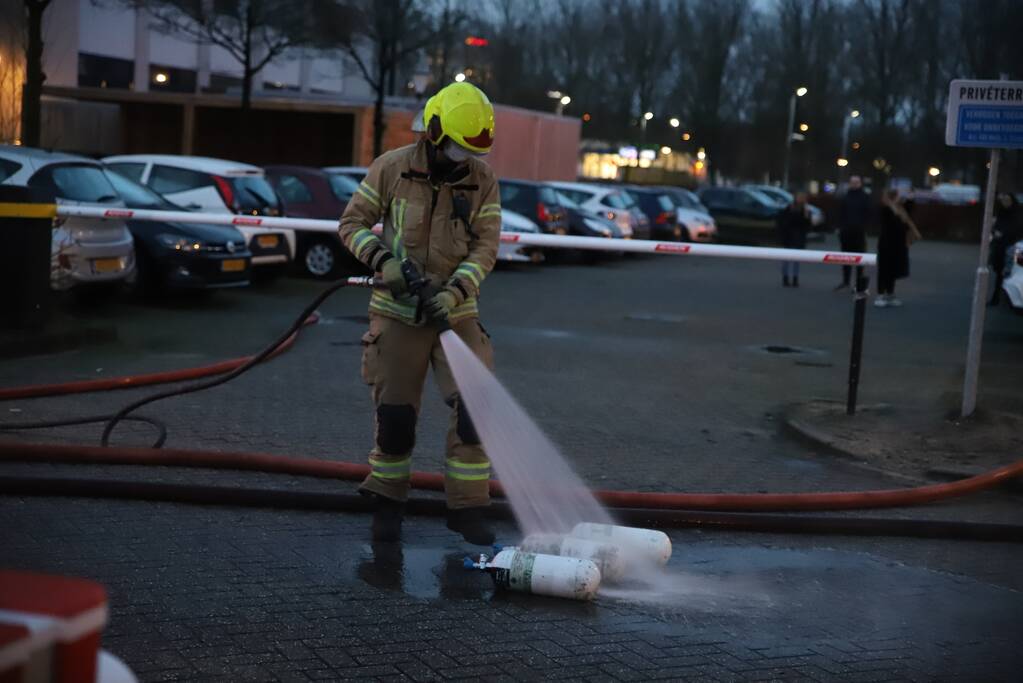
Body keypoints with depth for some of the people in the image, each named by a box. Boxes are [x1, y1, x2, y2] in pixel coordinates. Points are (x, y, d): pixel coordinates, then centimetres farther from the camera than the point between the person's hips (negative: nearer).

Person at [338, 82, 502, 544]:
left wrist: (455, 292, -20)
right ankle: (387, 504, 22)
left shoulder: (482, 180, -2)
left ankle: (467, 509, 6)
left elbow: (485, 247, -5)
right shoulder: (392, 169, -6)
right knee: (394, 416, 2)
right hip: (397, 314, -1)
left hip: (455, 314, 1)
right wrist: (382, 260, -19)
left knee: (474, 410, -7)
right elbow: (352, 223, -1)